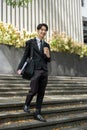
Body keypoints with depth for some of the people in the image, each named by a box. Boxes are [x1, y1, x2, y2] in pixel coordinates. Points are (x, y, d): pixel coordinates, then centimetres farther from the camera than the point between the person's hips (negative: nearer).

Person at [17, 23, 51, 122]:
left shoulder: (46, 45, 15)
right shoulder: (30, 42, 5)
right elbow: (25, 56, 4)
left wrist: (48, 56, -5)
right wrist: (20, 68, -5)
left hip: (44, 71, 4)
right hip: (35, 70, -4)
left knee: (41, 93, 5)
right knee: (33, 91, -7)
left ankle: (37, 113, 14)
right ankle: (27, 105, 23)